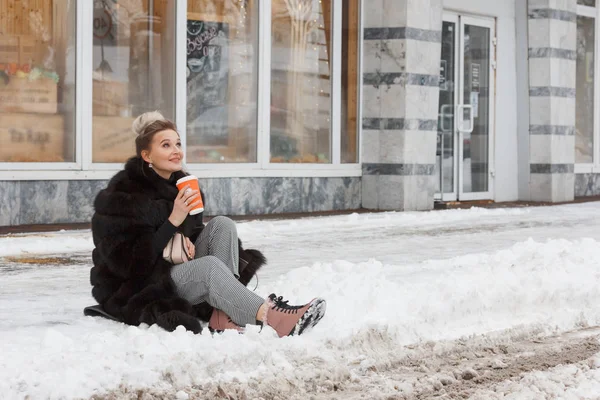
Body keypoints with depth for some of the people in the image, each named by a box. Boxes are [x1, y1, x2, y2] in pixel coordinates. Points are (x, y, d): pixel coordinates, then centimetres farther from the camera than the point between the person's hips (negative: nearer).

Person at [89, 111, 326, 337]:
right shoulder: (122, 194, -18)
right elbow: (127, 263, -23)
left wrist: (187, 242, -8)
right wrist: (173, 221, -27)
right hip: (133, 292, -8)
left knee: (221, 225, -10)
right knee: (209, 266, -31)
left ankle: (224, 316, -24)